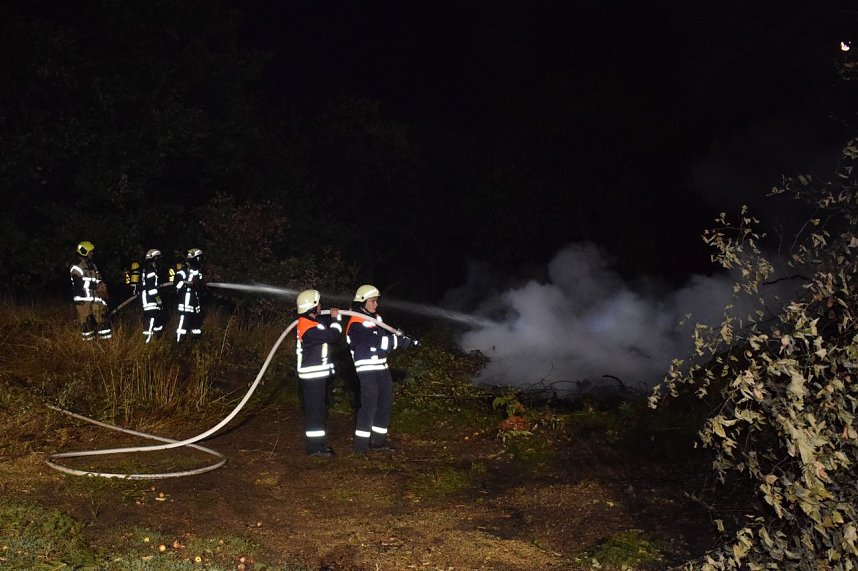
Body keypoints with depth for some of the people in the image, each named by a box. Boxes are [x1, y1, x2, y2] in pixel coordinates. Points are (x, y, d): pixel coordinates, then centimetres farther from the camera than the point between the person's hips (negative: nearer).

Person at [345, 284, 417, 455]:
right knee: (369, 405, -8)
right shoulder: (357, 324, -15)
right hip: (367, 369, -9)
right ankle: (361, 444, 0)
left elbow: (386, 337, 10)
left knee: (385, 403, 13)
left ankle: (379, 439, 24)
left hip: (381, 367, 9)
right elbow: (377, 342, -22)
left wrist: (401, 338, -9)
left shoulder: (376, 318, 15)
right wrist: (403, 340, -22)